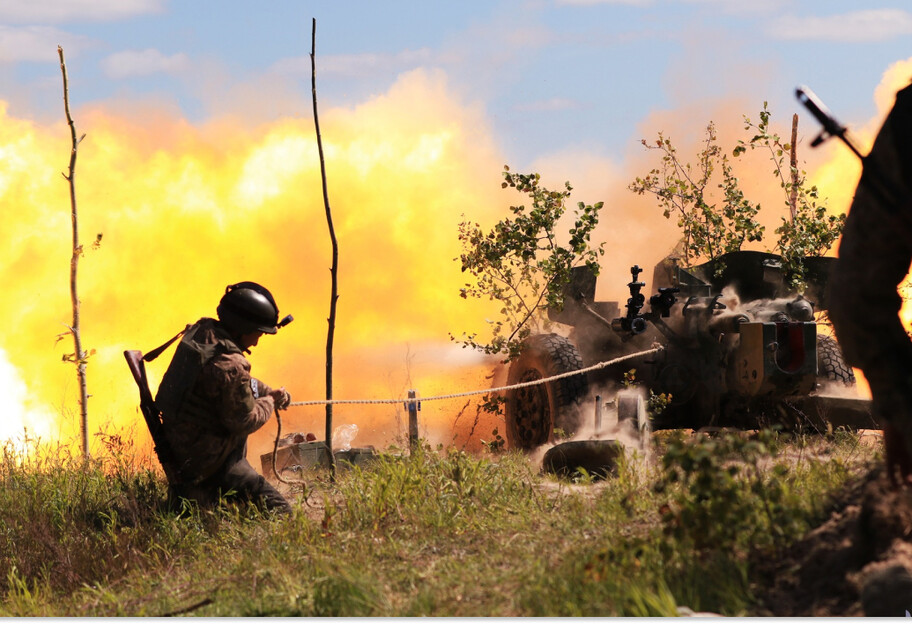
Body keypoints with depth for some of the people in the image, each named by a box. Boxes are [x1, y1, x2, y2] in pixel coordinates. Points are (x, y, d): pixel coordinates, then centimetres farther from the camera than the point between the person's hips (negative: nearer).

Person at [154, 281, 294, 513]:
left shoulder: (200, 330, 2)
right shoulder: (231, 365, -26)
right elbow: (245, 422, -17)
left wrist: (268, 392, 9)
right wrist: (270, 402, 1)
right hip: (204, 457, -9)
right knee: (276, 507, -7)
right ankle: (197, 495, -7)